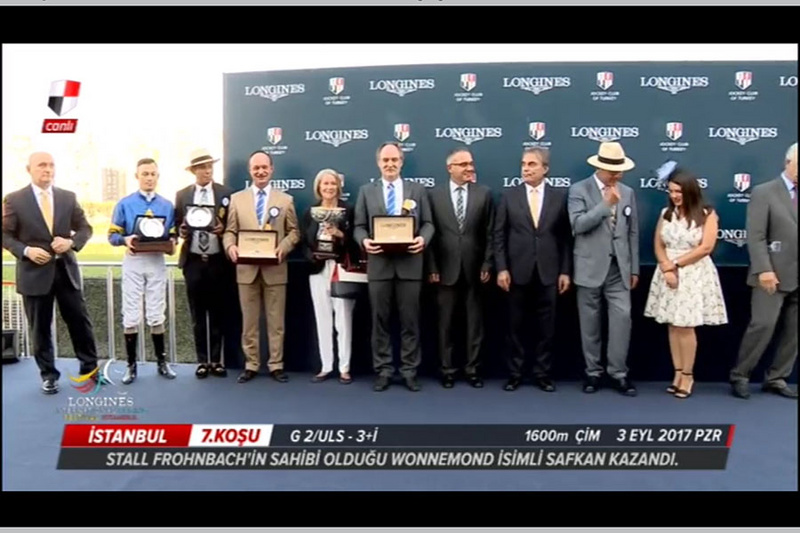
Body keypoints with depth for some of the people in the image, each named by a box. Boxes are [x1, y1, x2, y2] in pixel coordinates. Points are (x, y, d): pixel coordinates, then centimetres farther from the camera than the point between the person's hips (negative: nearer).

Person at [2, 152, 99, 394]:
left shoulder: (68, 197, 5)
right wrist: (26, 250, -16)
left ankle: (90, 367, 21)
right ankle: (48, 374, 21)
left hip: (66, 269, 2)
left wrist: (71, 242, -12)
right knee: (40, 328, 8)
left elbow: (85, 228, 7)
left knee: (79, 321, 7)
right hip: (34, 272, -2)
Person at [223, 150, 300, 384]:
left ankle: (276, 365, 14)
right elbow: (229, 231, 6)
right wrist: (231, 246, -15)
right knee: (249, 321, 8)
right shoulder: (237, 198, 10)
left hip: (275, 269, -1)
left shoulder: (285, 200, 8)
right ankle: (251, 365, 18)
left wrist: (283, 247, -15)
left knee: (276, 321, 5)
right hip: (246, 268, 1)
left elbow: (294, 231, 5)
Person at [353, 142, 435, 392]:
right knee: (380, 320, 6)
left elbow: (428, 223, 6)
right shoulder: (366, 191, 10)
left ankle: (409, 371, 16)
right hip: (379, 263, 1)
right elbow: (359, 226, 7)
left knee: (410, 320, 5)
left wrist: (423, 239, -15)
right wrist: (364, 241, -14)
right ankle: (383, 371, 17)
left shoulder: (417, 190, 10)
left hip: (409, 263, 0)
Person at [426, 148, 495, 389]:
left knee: (474, 322, 9)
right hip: (446, 269, -1)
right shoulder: (434, 195, 1)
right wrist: (432, 268, -6)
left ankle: (472, 369, 21)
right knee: (446, 323, 8)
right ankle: (447, 369, 20)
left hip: (474, 269, 1)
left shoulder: (484, 193, 4)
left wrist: (487, 265, -3)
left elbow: (489, 233, 3)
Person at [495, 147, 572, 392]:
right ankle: (515, 373, 19)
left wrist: (565, 271, -1)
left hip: (548, 272, 0)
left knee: (546, 327, 7)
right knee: (518, 326, 8)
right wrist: (502, 268, -6)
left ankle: (542, 373, 20)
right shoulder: (509, 196, 3)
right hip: (518, 271, 0)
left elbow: (566, 237, 3)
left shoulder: (559, 197, 4)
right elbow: (499, 235, 2)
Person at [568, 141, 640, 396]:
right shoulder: (579, 190, -3)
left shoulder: (628, 193, 10)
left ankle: (618, 372, 7)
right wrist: (606, 204, -20)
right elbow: (578, 225, -18)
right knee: (590, 322, 5)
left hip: (619, 268, 3)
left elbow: (633, 232, 12)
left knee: (622, 318, -5)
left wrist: (634, 268, 10)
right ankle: (593, 372, 18)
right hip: (590, 268, -3)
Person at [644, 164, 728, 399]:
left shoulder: (707, 214, -3)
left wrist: (677, 263, -10)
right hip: (669, 273, 4)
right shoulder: (666, 214, 9)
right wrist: (667, 268, -12)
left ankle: (688, 375, 9)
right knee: (673, 325, 4)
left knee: (686, 326, -4)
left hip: (695, 274, -4)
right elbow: (658, 246, 5)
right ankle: (678, 373, 13)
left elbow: (706, 248, -11)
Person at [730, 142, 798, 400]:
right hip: (774, 275, -5)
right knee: (762, 326, -7)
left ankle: (776, 379, 20)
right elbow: (756, 237, -9)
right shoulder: (764, 193, -1)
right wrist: (764, 270, -18)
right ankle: (739, 376, 7)